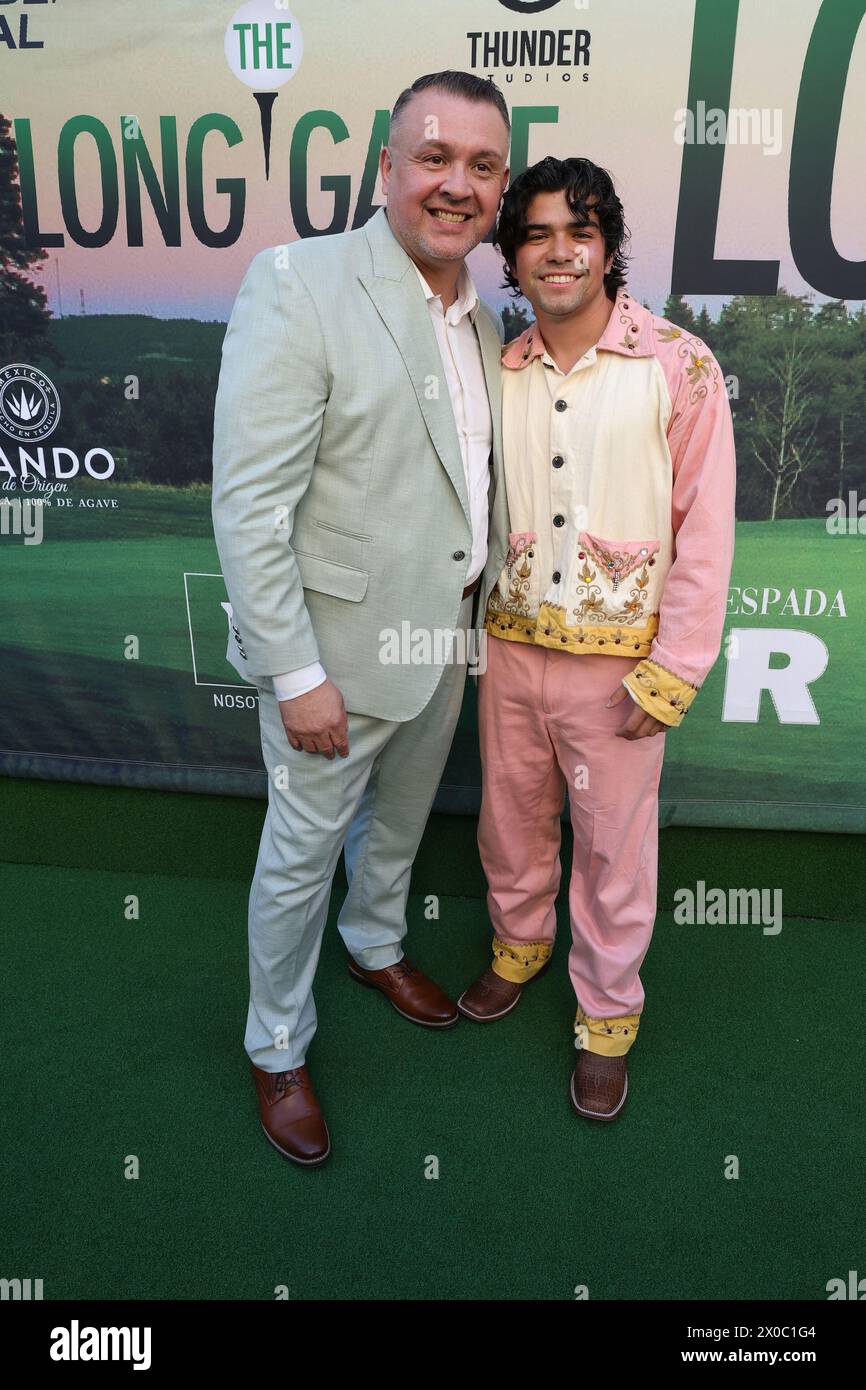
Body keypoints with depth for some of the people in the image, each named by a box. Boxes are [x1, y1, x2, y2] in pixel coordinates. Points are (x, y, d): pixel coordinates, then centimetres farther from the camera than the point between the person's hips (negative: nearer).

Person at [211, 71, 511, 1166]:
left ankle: (375, 943, 55)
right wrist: (296, 673, -21)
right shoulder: (296, 284, -18)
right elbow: (248, 507, -21)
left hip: (446, 640, 7)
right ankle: (276, 1051, 34)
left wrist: (488, 609, 11)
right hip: (340, 652, -6)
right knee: (303, 853, 11)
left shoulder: (484, 320, 6)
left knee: (400, 820, 26)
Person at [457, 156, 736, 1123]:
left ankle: (607, 1014, 32)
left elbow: (704, 529, -9)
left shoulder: (677, 365, -8)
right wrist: (473, 627, 3)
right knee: (510, 817, 19)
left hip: (618, 660, -3)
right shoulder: (499, 372, 4)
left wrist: (669, 674, -12)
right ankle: (519, 943, 46)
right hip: (510, 646, 4)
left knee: (614, 843, 9)